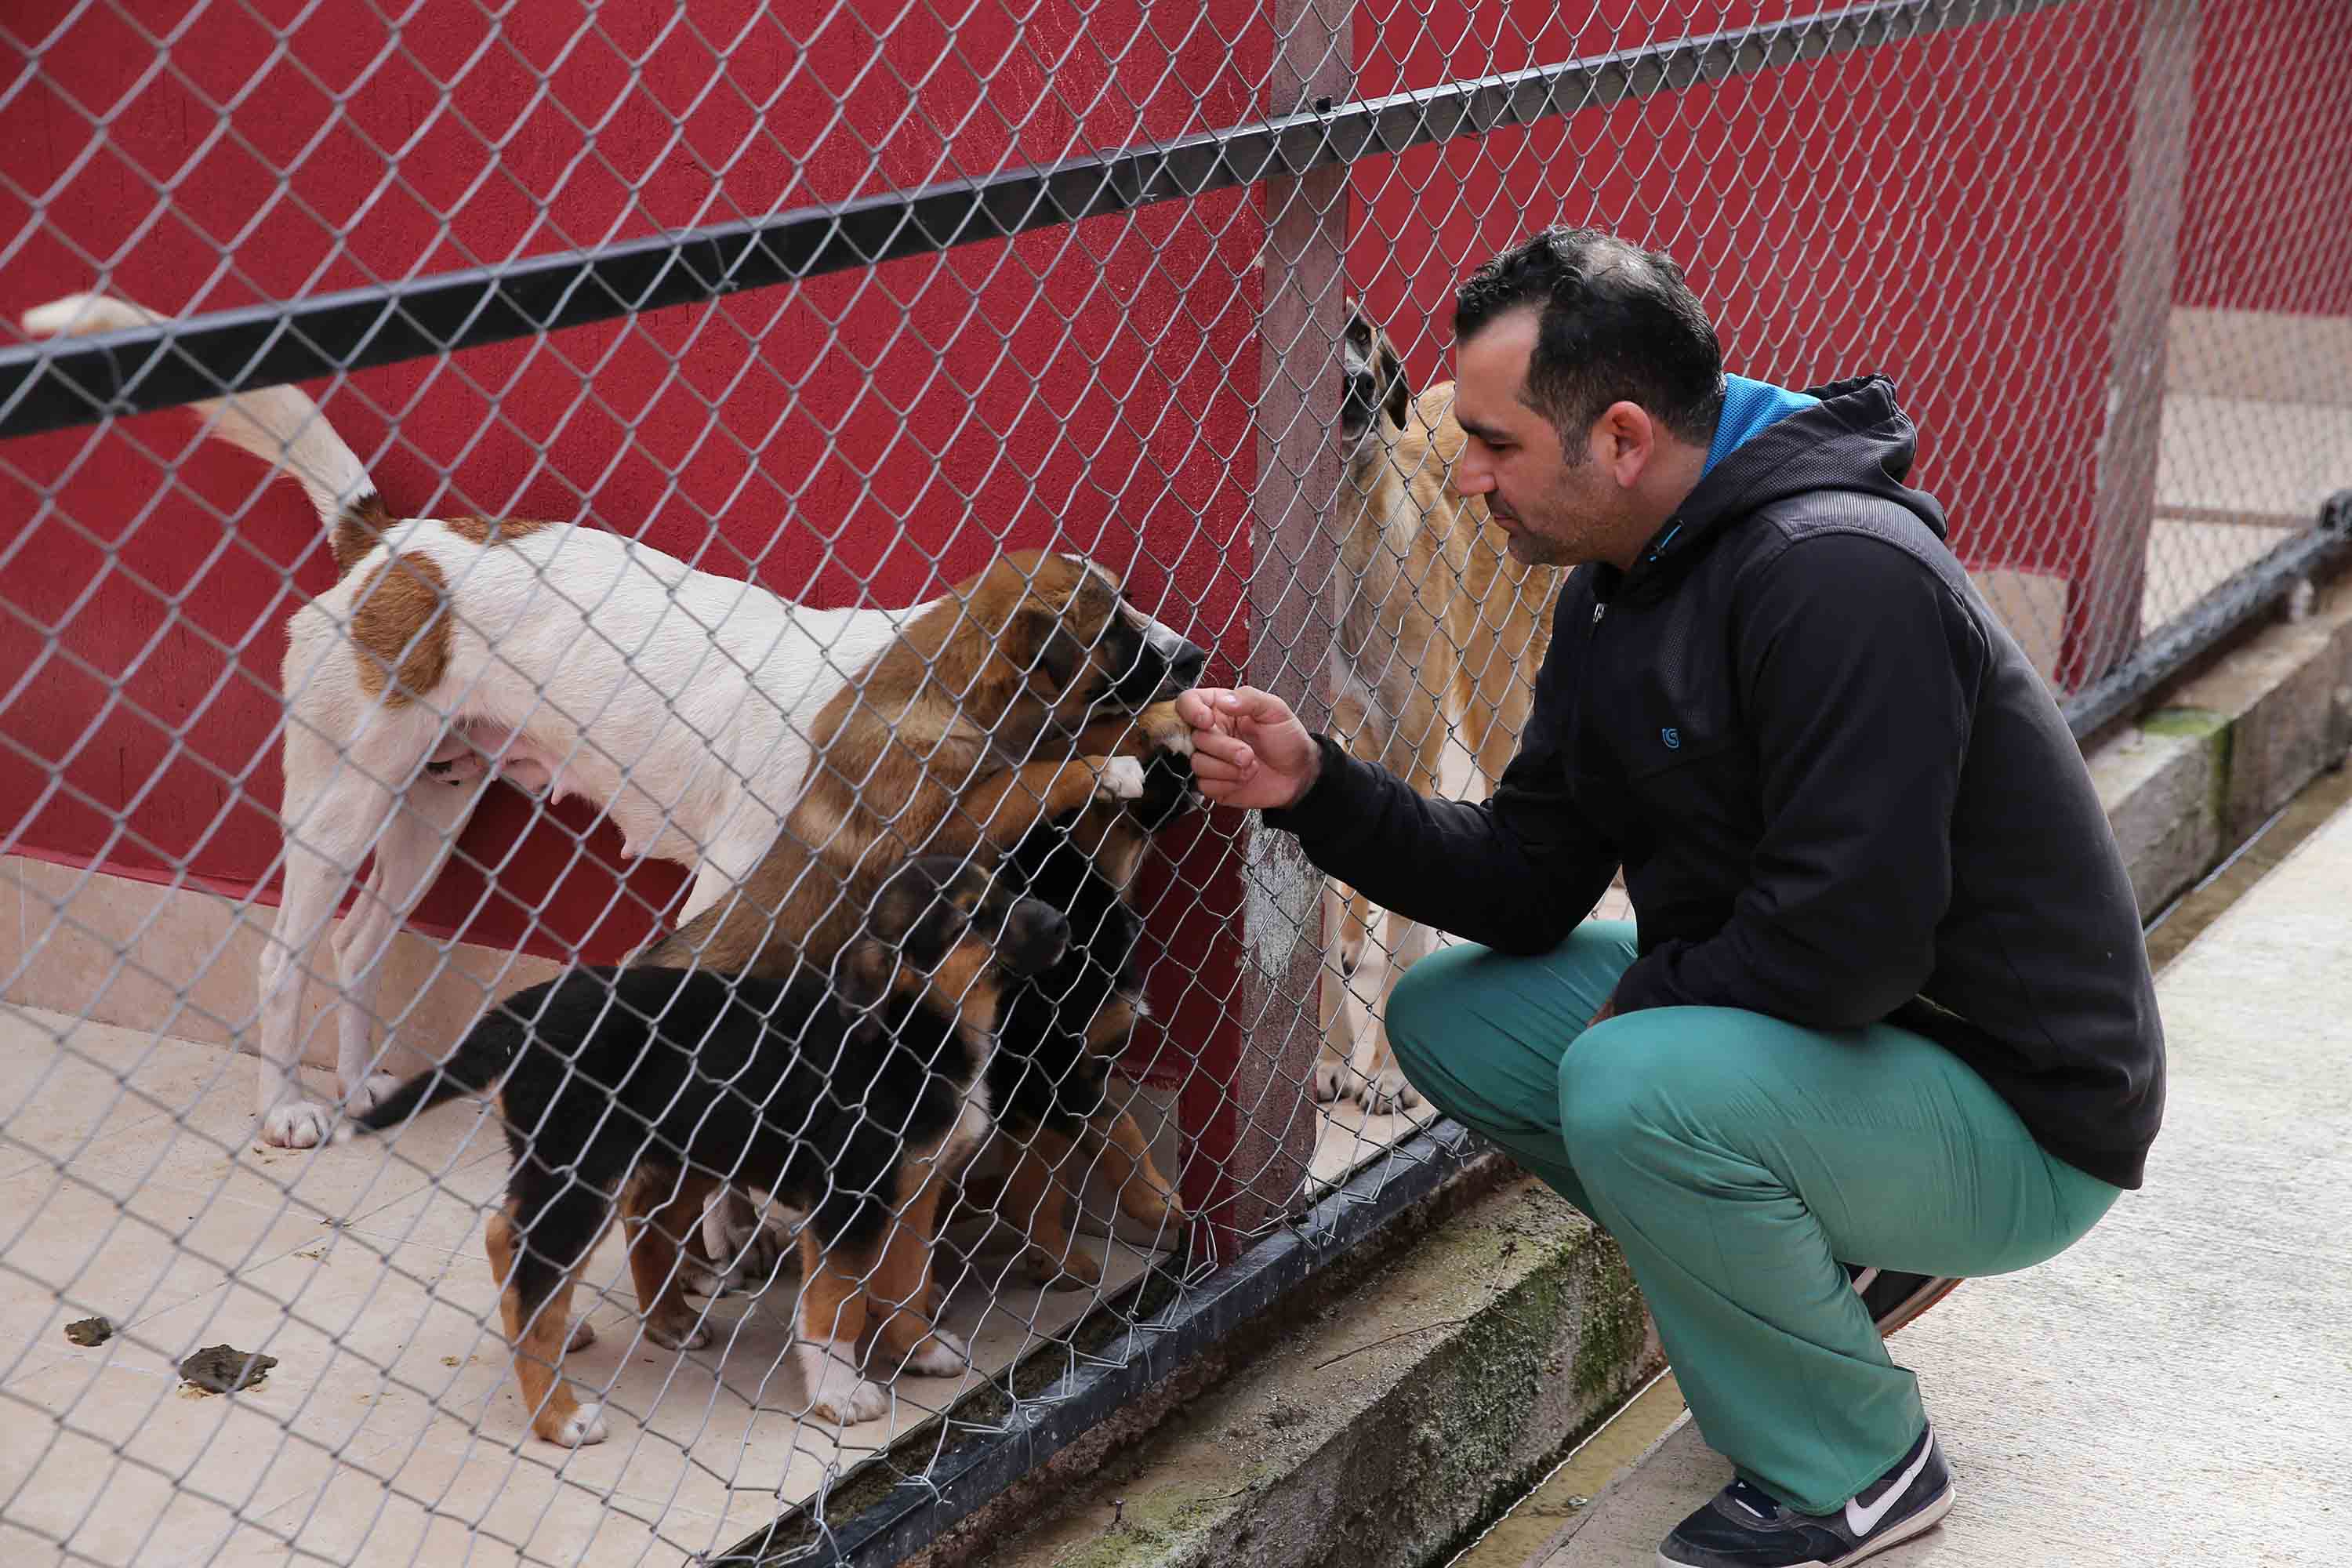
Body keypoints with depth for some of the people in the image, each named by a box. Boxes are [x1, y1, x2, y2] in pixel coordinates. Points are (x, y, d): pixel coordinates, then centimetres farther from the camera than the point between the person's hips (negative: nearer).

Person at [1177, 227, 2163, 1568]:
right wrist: (1317, 788, -9)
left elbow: (1845, 935, -32)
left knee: (1636, 1089, -33)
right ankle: (1841, 1251, 12)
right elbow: (1528, 886, 4)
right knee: (1450, 1015, 3)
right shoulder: (1617, 589, 4)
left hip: (2019, 1109, -9)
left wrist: (1641, 1002, -15)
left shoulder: (1838, 576, -27)